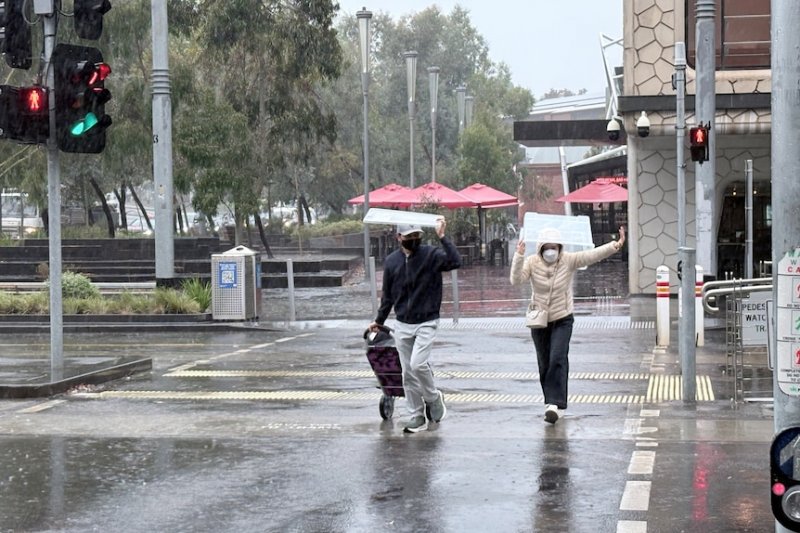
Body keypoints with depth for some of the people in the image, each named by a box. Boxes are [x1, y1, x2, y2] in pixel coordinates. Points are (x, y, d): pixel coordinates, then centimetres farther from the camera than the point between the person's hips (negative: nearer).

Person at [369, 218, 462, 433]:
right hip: (402, 325, 4)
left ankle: (433, 398, 8)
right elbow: (387, 295, 15)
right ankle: (417, 417, 16)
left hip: (426, 323, -4)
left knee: (418, 364, -19)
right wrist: (379, 321, 21)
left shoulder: (431, 255, -7)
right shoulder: (391, 261, 4)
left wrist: (442, 237, -28)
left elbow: (455, 261, -27)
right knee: (408, 374, 6)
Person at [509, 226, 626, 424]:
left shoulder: (569, 260, -10)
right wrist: (518, 257, -35)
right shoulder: (532, 262, -9)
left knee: (558, 360, -18)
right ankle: (552, 403, 26)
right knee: (544, 364, 10)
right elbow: (516, 280, -21)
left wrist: (615, 246, -36)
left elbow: (593, 255, -21)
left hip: (562, 320, -2)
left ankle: (555, 403, -21)